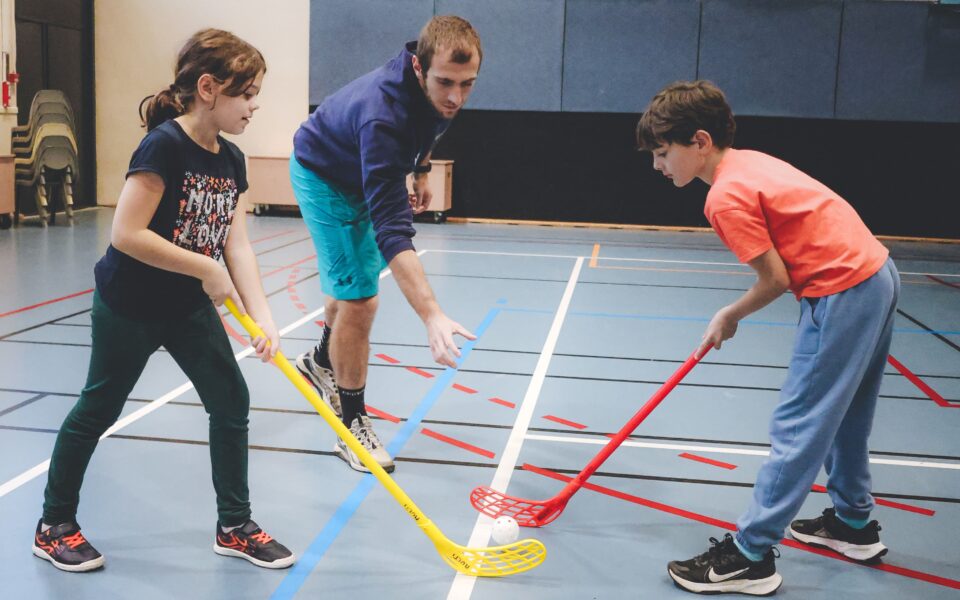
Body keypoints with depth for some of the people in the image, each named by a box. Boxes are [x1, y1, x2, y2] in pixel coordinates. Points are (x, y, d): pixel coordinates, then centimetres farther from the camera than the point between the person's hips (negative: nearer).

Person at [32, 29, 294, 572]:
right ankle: (54, 526, 28)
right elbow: (127, 234, -28)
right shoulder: (164, 145, -23)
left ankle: (235, 526, 19)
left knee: (232, 401, 4)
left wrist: (263, 319, -16)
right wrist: (208, 269, -23)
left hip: (189, 306, 7)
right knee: (98, 411, 8)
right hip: (130, 307, -7)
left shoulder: (231, 160, -1)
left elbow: (237, 245, -5)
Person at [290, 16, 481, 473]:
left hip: (364, 174, 8)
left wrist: (420, 170, 7)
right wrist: (432, 317, -61)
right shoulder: (383, 116, -45)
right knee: (359, 301, -13)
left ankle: (321, 361, 49)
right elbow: (392, 230, -52)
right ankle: (353, 427, 3)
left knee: (352, 288, 22)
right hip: (323, 177, -8)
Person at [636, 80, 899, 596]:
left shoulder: (726, 197, -18)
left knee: (796, 427, -5)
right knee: (843, 413, 23)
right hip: (877, 270, 10)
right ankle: (854, 523, 39)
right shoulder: (749, 161, 10)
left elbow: (775, 279, -16)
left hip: (842, 293, -10)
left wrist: (728, 317, 2)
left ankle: (751, 557, 3)